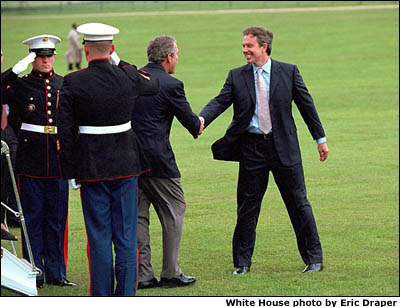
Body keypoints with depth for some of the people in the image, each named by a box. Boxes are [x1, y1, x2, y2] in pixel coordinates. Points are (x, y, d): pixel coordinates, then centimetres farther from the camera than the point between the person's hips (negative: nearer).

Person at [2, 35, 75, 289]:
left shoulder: (66, 85, 8)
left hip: (58, 162, 2)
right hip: (30, 164, -2)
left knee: (57, 220, 6)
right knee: (32, 219, 1)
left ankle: (57, 273, 13)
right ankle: (35, 274, 7)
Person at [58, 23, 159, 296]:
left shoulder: (72, 83, -9)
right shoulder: (128, 77, -3)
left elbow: (65, 132, -8)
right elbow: (154, 86, 21)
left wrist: (71, 172, 0)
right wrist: (120, 64, 20)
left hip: (91, 167, -2)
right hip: (126, 163, 2)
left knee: (99, 236, 4)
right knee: (126, 235, 6)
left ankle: (102, 299, 6)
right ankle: (126, 297, 8)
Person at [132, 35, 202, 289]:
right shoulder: (171, 85, -10)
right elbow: (191, 121, -1)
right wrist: (198, 125, 21)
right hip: (156, 159, -6)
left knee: (137, 214, 10)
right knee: (174, 211, 6)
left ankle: (142, 274, 10)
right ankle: (171, 273, 7)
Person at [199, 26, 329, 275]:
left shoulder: (288, 72, 2)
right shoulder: (237, 77, 5)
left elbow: (306, 105, 6)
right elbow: (220, 101, -7)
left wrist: (321, 139, 8)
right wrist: (201, 119, -27)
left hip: (283, 146, -1)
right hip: (251, 147, 1)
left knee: (298, 203, 4)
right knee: (248, 205, 5)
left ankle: (314, 258, 14)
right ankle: (243, 262, 15)